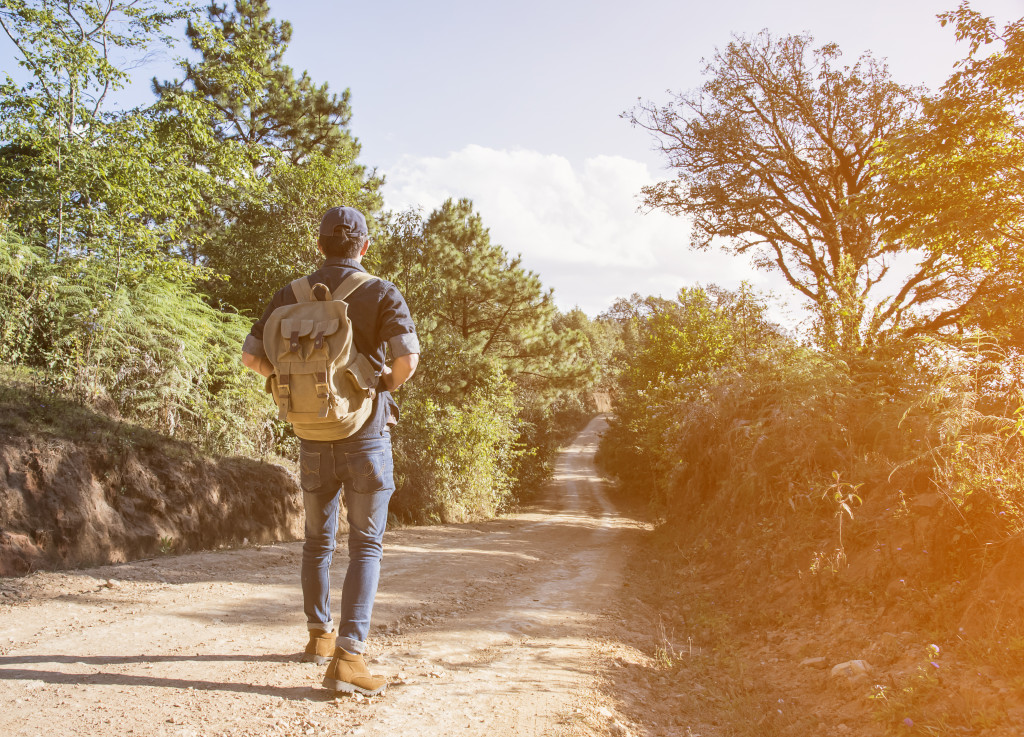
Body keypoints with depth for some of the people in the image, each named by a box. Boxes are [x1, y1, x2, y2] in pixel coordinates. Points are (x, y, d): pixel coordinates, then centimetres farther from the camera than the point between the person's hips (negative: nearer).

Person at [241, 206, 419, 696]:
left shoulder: (290, 296, 4)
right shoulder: (382, 294, -7)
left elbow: (252, 356, 3)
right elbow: (407, 357, -20)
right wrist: (390, 382, 1)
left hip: (312, 440, 4)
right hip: (365, 438, -4)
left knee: (318, 539, 21)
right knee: (366, 546, 2)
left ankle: (319, 635, 35)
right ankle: (347, 657, -8)